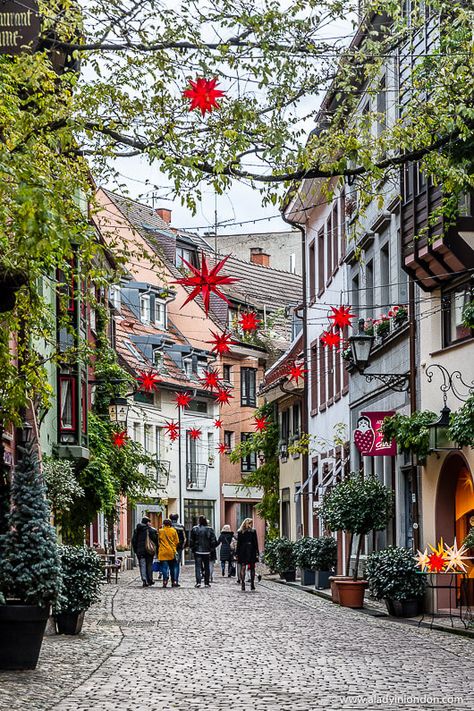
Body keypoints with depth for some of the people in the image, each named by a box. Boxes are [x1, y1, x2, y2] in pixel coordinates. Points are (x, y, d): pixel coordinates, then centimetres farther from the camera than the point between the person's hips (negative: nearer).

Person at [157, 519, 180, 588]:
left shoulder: (160, 531, -1)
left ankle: (165, 581, -12)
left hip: (163, 552, -1)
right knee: (173, 567, 10)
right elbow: (177, 542, 3)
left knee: (164, 567, -1)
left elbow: (158, 541, 7)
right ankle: (174, 581, 7)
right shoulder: (173, 531, 0)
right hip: (172, 552, 1)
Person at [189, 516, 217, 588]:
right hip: (207, 551, 1)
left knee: (198, 566, 0)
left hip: (197, 551, -1)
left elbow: (191, 540, -2)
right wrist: (212, 549, 10)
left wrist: (192, 548, 8)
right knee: (206, 567, 11)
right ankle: (206, 583, 12)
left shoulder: (195, 529, -5)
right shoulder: (210, 529, -3)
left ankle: (198, 582, -14)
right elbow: (213, 541, -2)